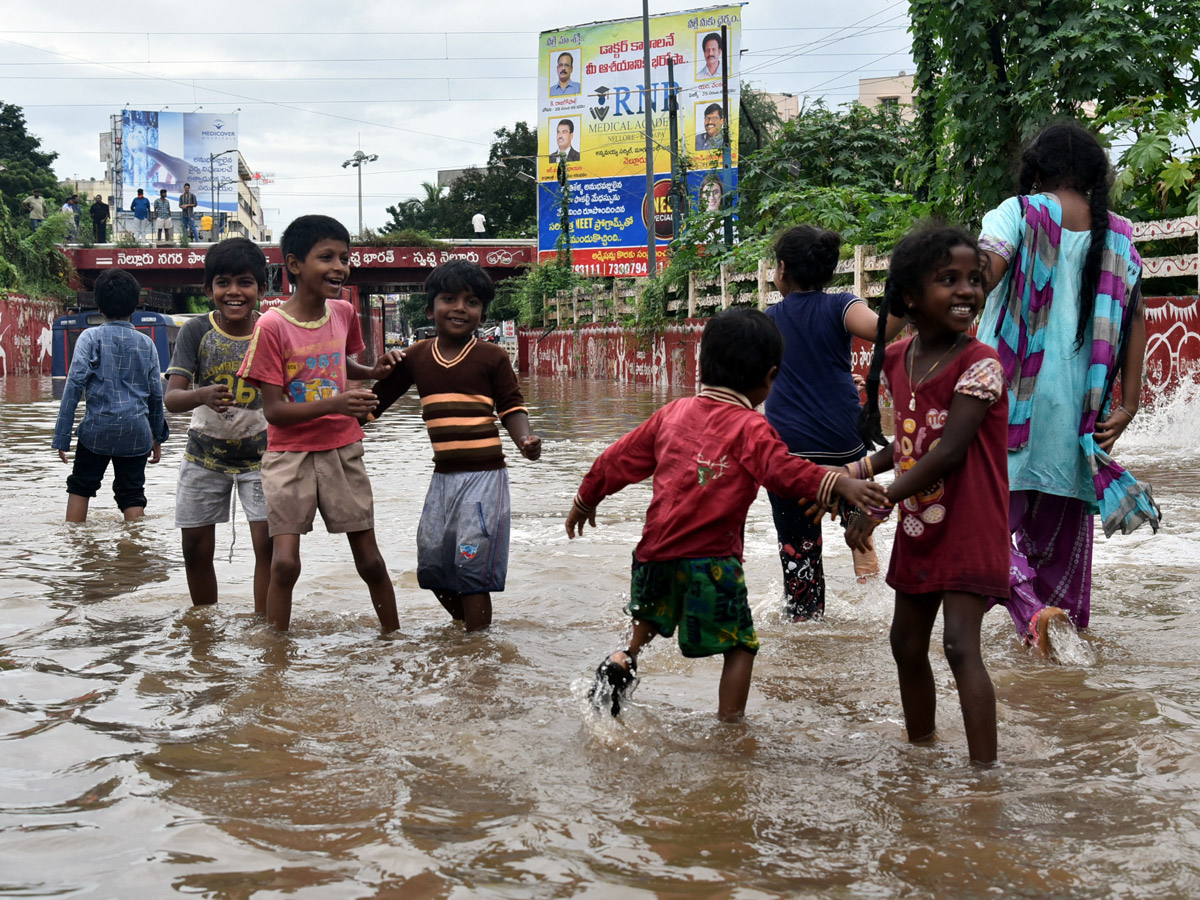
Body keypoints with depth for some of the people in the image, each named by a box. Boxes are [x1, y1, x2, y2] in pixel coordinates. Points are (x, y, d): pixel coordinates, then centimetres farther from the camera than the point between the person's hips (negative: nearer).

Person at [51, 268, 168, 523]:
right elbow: (156, 394, 10)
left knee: (80, 487, 16)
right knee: (132, 496, 7)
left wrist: (62, 437, -8)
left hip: (97, 428, -2)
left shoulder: (91, 337, -3)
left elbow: (74, 385, -10)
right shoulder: (146, 344, 6)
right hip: (136, 432, 2)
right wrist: (158, 437, 22)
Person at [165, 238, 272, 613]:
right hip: (205, 453, 1)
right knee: (196, 550, 8)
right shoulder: (196, 332, -13)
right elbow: (171, 398, -20)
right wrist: (202, 396, -40)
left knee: (267, 543, -12)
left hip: (259, 453, -1)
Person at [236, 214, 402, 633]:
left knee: (369, 558, 6)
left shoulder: (344, 313, 2)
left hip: (342, 449, 4)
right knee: (285, 562, -11)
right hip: (290, 454, -4)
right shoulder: (272, 326, -14)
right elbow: (273, 410, -15)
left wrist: (373, 372, 4)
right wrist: (333, 404, -28)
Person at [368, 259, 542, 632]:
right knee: (431, 561, 7)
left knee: (471, 564, -8)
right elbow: (376, 400, 15)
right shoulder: (415, 358, 6)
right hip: (443, 475, 5)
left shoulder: (492, 357, -4)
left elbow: (511, 407, -3)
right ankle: (462, 623, 31)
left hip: (485, 473, -5)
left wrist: (525, 440, -23)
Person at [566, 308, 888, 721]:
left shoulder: (673, 412, 9)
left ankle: (626, 658, 17)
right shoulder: (750, 427, -8)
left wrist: (586, 500, 33)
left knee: (654, 611, 35)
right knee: (740, 645, 9)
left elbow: (620, 459, 18)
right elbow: (783, 470, -27)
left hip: (656, 551, 6)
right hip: (712, 559, -5)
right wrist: (839, 483, -37)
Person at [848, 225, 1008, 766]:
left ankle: (985, 773, -15)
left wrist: (879, 505, -25)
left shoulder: (980, 364, -18)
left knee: (961, 645, -18)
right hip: (918, 529, 8)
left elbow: (949, 450, -25)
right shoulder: (896, 360, 2)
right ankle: (920, 750, 37)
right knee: (907, 646, 17)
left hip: (969, 531, -7)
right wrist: (858, 471, 3)